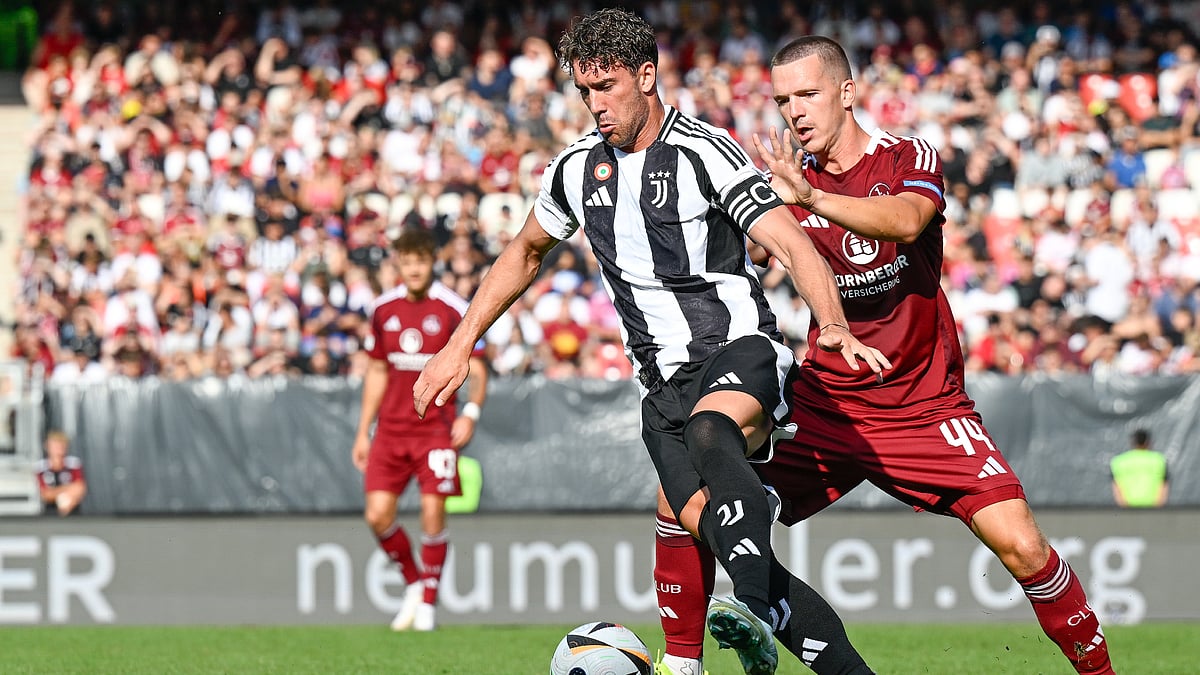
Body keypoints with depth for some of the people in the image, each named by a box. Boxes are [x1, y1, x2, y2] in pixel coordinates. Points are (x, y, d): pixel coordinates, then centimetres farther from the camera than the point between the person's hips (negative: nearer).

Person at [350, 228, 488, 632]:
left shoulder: (452, 309, -6)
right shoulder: (384, 309, 7)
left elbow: (477, 370, -4)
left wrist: (470, 412, -21)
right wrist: (363, 432, 15)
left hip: (436, 428, -4)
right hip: (391, 428, 4)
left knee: (433, 514, -9)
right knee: (378, 515, -5)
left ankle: (428, 603, 5)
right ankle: (413, 583, 17)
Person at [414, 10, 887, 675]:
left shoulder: (703, 153, -9)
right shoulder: (577, 168, 10)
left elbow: (793, 247, -16)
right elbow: (525, 252, 29)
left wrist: (834, 327, -34)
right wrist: (459, 346, 25)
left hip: (740, 351, -6)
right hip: (664, 382, 6)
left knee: (709, 433, -39)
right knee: (700, 516, -18)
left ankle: (753, 610, -53)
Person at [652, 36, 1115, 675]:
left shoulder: (911, 159, -7)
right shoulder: (788, 176, 4)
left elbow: (905, 219, -29)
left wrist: (811, 197, -46)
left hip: (923, 404, -3)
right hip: (822, 402, 3)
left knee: (1019, 544, -18)